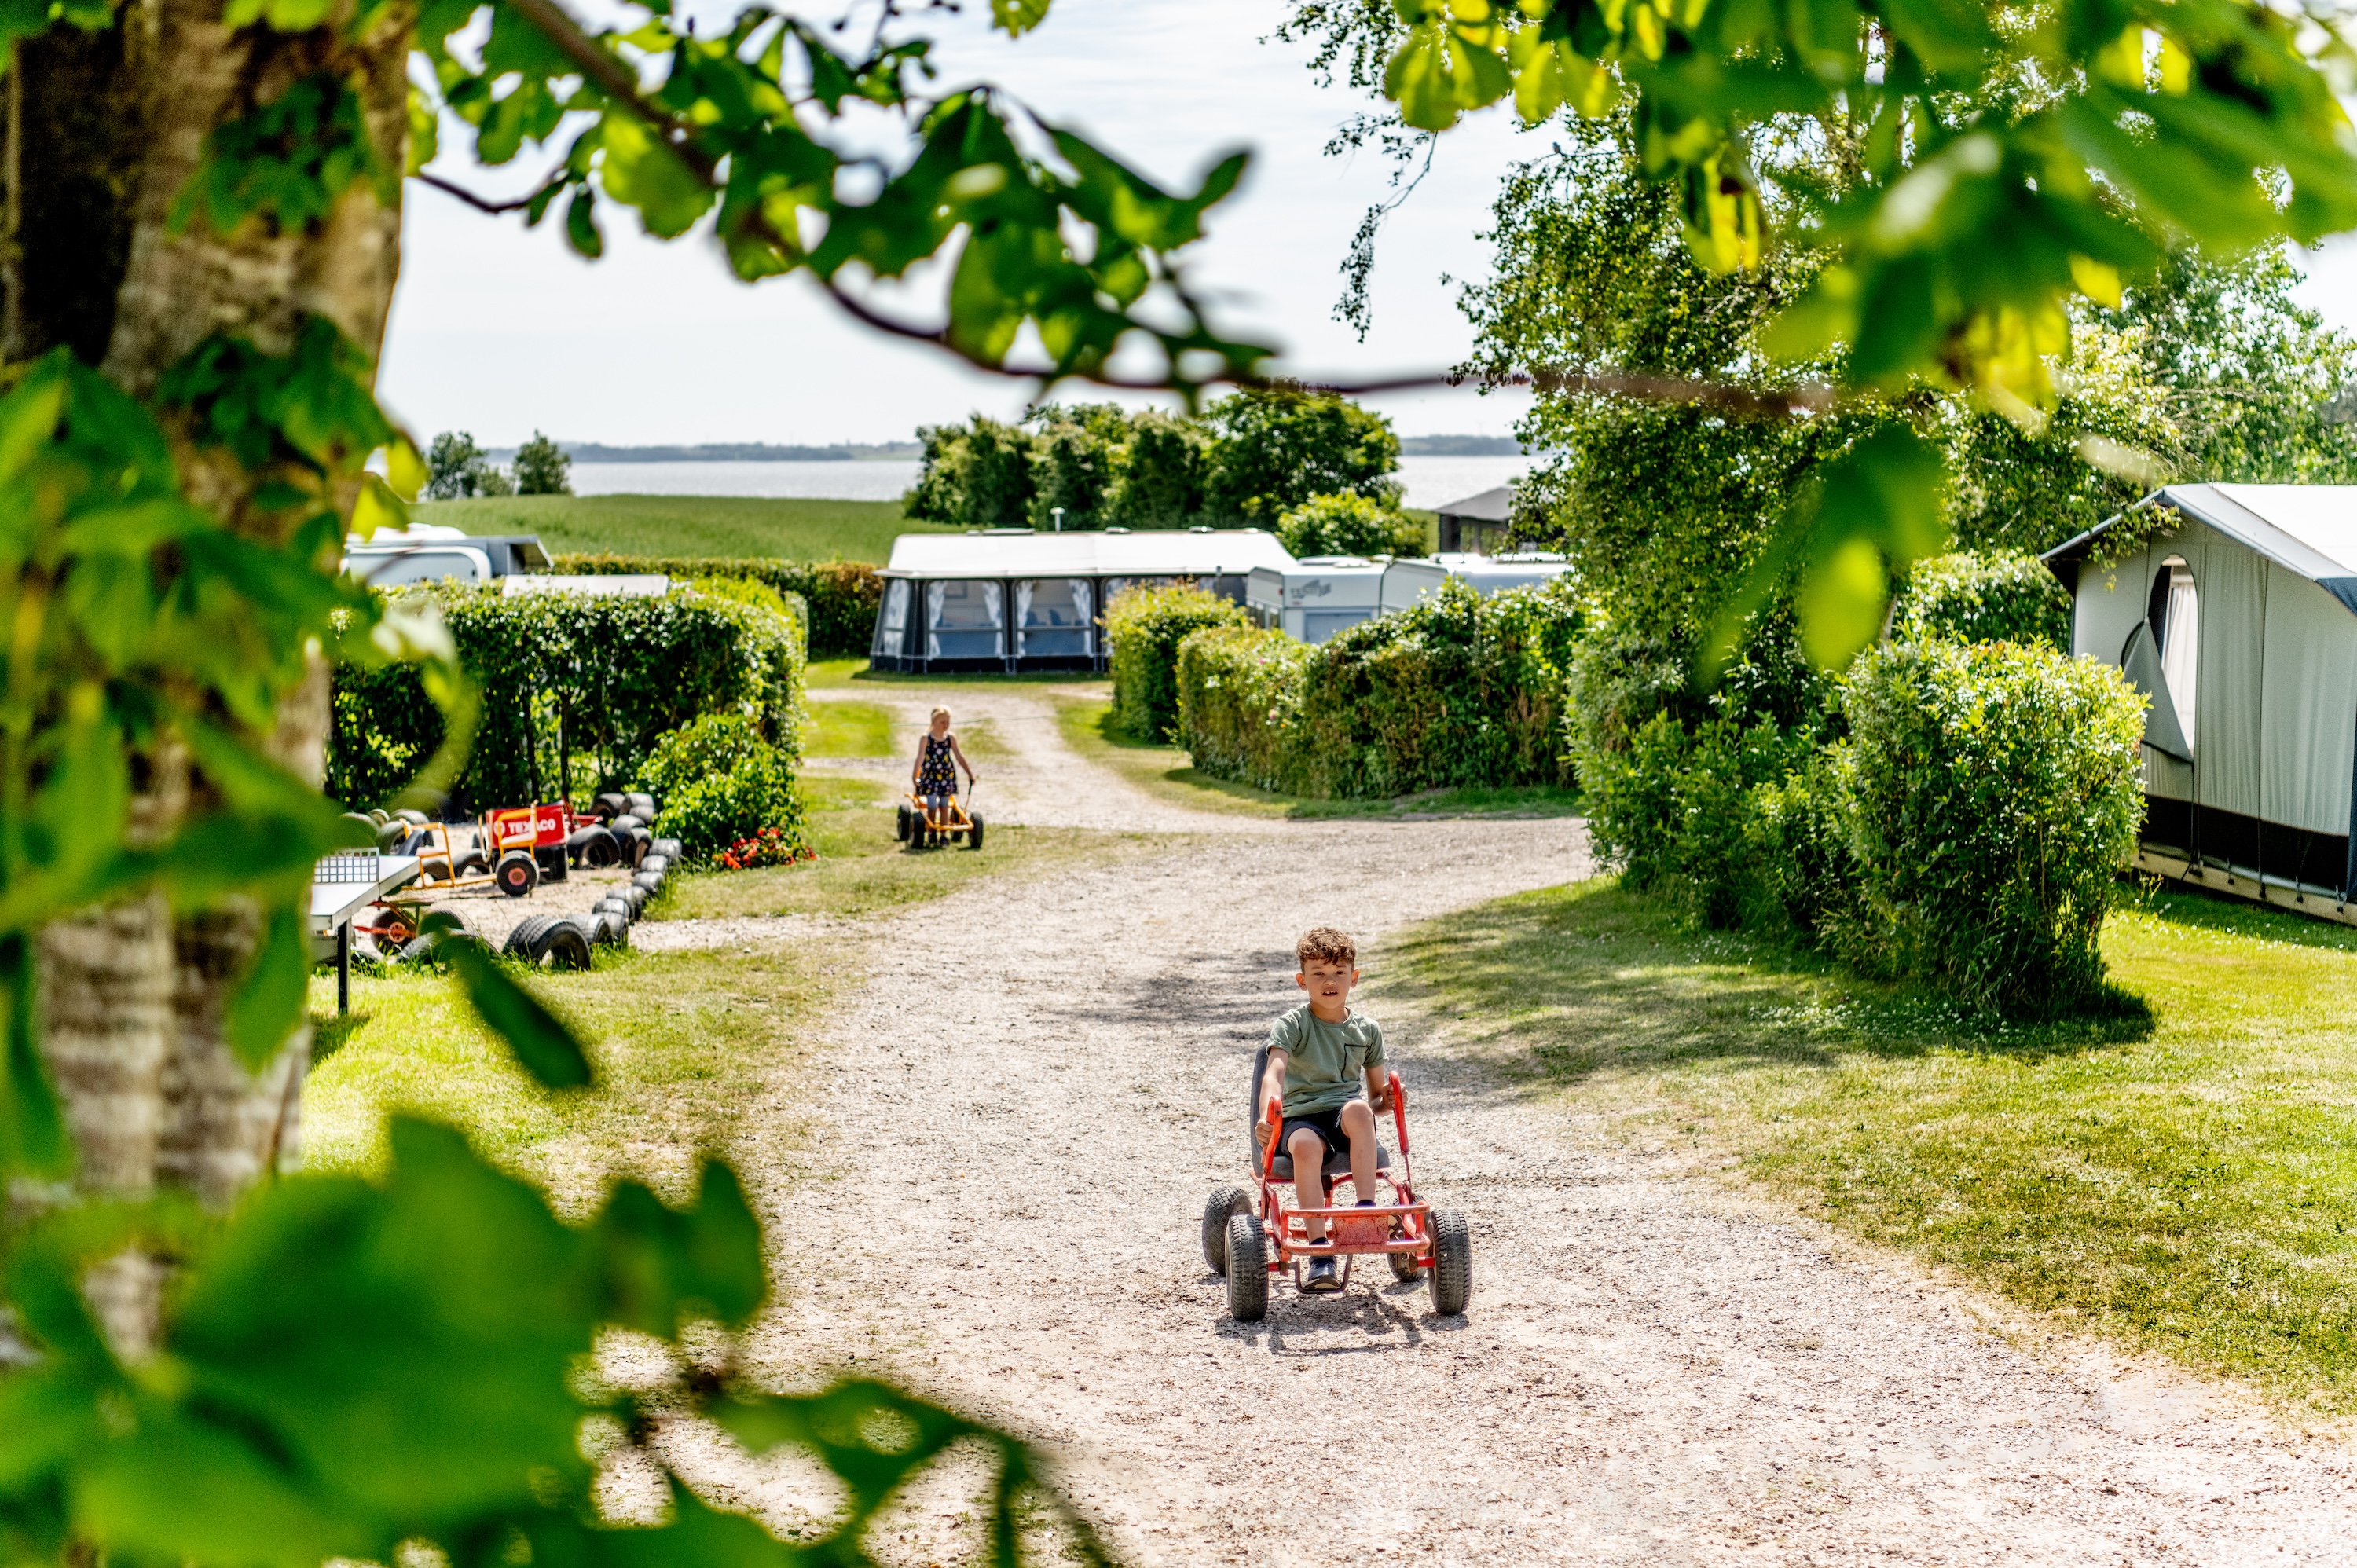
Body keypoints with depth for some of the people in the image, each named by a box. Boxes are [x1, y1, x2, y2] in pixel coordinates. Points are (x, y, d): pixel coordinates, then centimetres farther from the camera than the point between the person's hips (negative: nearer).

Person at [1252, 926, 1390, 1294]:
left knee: (1357, 1109, -35)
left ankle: (1367, 1207, -33)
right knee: (1306, 1146, -38)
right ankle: (1320, 1252, -40)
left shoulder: (1367, 1029, 12)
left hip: (1347, 1119, 2)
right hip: (1300, 1117, -2)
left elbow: (1376, 1095, 17)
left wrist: (1386, 1099, -9)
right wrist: (1267, 1117, -37)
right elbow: (1274, 1073, -18)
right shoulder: (1291, 1026, 0)